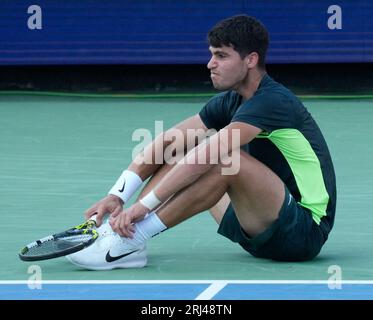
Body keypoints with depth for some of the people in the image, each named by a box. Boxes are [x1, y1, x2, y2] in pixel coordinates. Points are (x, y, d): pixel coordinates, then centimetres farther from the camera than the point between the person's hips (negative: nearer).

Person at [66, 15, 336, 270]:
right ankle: (114, 229, -13)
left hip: (306, 232, -9)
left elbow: (206, 156, -29)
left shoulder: (273, 101, -20)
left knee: (225, 159, -31)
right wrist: (117, 195, -14)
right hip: (261, 236, 9)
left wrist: (144, 205, -32)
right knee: (179, 152, 5)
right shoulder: (229, 102, 7)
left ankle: (131, 239, -30)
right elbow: (165, 143, -1)